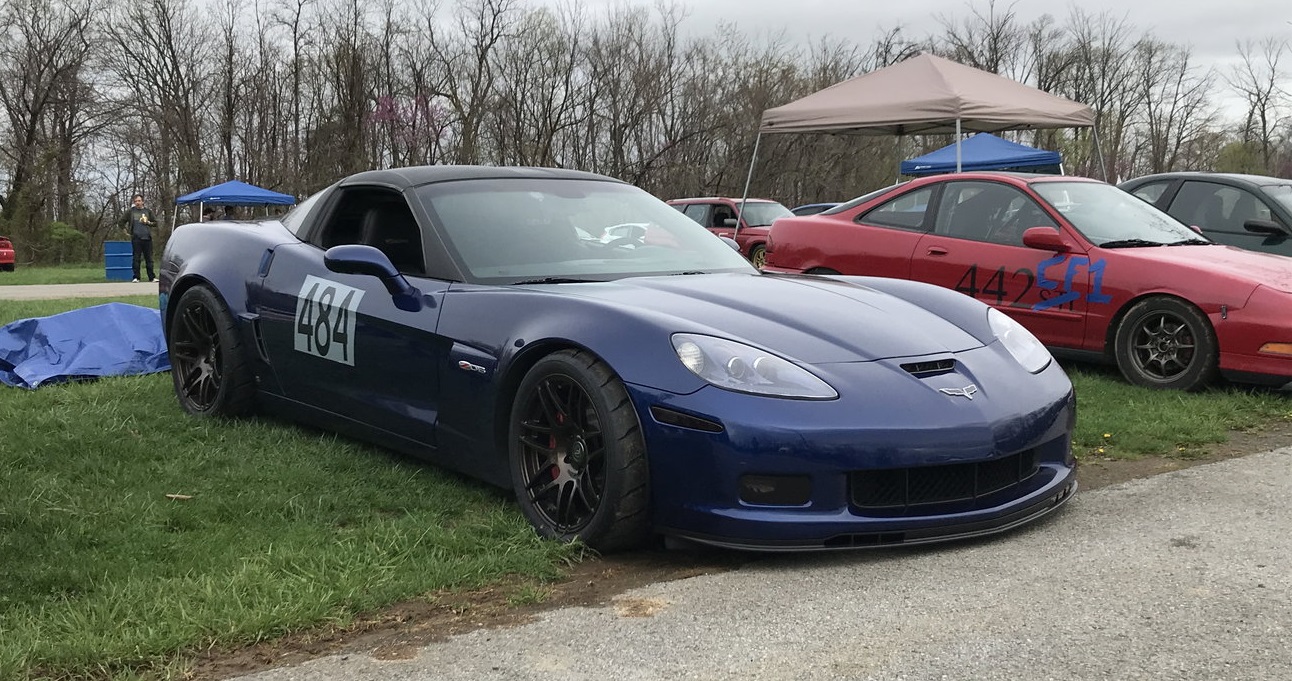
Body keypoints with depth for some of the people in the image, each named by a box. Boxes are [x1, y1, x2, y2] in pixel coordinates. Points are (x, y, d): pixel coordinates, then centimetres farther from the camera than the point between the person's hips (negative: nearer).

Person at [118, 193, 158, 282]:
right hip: (136, 238, -1)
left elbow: (155, 222, 17)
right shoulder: (130, 211, 7)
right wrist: (127, 229, 6)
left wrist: (148, 222, -1)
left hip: (147, 238, 2)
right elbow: (121, 221, 13)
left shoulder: (148, 211, 12)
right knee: (136, 258, -1)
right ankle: (136, 277, 3)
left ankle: (152, 277, 7)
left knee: (149, 258, 3)